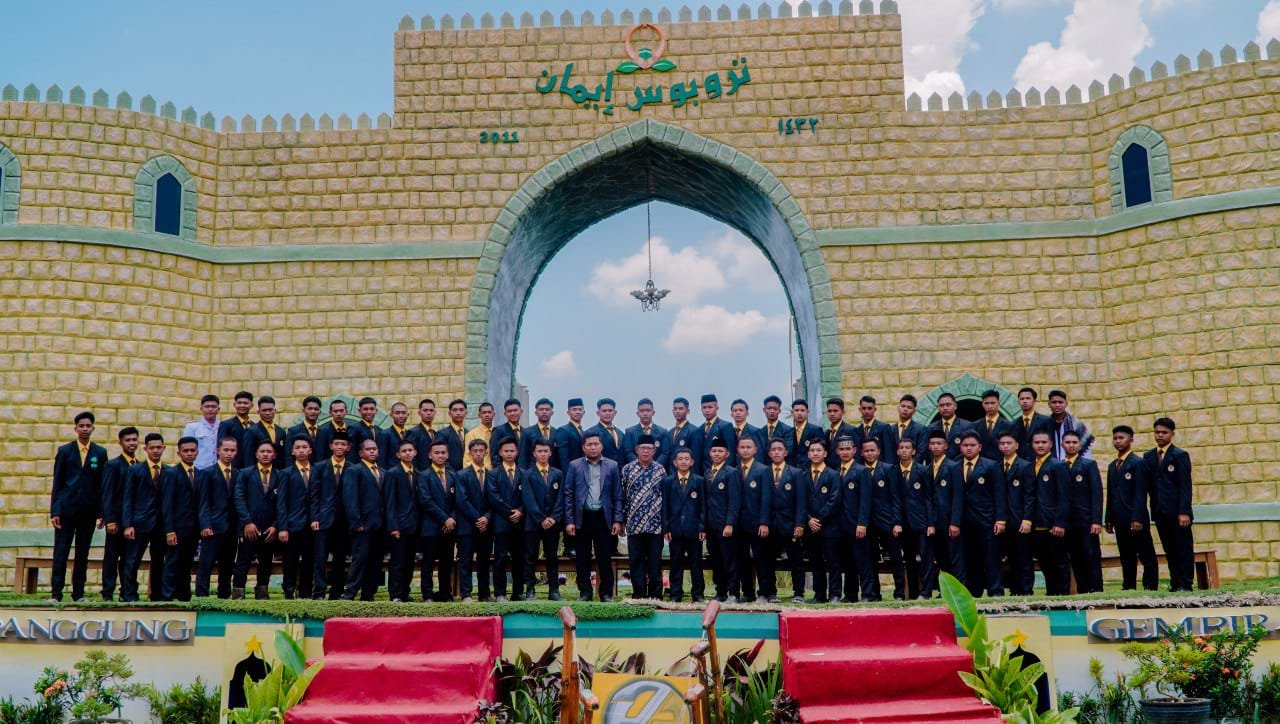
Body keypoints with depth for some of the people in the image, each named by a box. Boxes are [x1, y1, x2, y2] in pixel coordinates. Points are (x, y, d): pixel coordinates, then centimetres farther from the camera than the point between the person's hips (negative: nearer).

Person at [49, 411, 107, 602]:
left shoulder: (100, 453, 8)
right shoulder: (64, 451, 6)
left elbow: (102, 484, 7)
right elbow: (57, 483, 4)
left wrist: (101, 512, 0)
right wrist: (54, 511, -3)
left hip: (88, 512, 1)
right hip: (66, 509, -1)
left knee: (82, 555, 5)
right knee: (60, 553, -3)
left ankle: (78, 594, 11)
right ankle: (56, 594, 1)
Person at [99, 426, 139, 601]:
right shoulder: (113, 465, -3)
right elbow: (107, 495, -7)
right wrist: (110, 521, -14)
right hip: (117, 519, -5)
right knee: (112, 557, 1)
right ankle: (108, 594, 5)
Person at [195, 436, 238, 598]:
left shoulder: (238, 475, 14)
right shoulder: (207, 473, 2)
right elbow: (203, 503, -3)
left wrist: (240, 526, 4)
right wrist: (205, 525, -13)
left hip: (231, 529, 4)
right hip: (213, 527, -4)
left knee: (227, 568, 8)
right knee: (205, 566, -6)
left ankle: (224, 597, 14)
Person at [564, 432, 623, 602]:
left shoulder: (612, 466, 6)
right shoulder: (574, 466, 5)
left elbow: (618, 495, 5)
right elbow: (568, 495, 3)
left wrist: (618, 520, -2)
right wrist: (569, 521, -3)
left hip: (603, 517, 0)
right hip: (582, 518, 0)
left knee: (604, 558, 2)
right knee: (583, 559, 5)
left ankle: (606, 593, 11)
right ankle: (585, 593, 14)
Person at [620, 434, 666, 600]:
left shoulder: (660, 471, 5)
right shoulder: (627, 470, 4)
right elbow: (621, 496, 5)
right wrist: (622, 520, 3)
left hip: (655, 525, 0)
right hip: (634, 524, 0)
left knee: (655, 561, 3)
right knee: (636, 561, 4)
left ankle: (655, 595, 11)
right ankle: (639, 595, 11)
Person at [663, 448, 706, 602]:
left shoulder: (700, 481, 6)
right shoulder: (667, 481, 8)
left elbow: (703, 506, 4)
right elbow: (665, 506, 6)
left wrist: (702, 527, -4)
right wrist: (666, 528, -2)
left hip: (694, 529, -1)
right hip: (675, 529, 1)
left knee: (696, 563, 3)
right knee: (676, 563, 4)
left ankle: (698, 595, 10)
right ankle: (676, 594, 11)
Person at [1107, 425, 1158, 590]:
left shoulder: (1138, 463, -4)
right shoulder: (1112, 466, 17)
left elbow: (1140, 494, -11)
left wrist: (1137, 519, -18)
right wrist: (1109, 519, 11)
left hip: (1136, 520, -7)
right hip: (1120, 521, 7)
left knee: (1146, 556, -1)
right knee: (1126, 557, 9)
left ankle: (1150, 587, 1)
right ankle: (1129, 587, 13)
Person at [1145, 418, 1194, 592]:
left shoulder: (1180, 455, -2)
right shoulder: (1149, 456, 13)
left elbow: (1185, 486, -7)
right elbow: (1149, 484, 11)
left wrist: (1184, 512, -14)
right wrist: (1153, 509, 3)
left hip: (1177, 512, -5)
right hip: (1160, 512, 5)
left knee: (1184, 549, -1)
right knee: (1169, 550, 8)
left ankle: (1184, 584, 2)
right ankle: (1175, 584, 12)